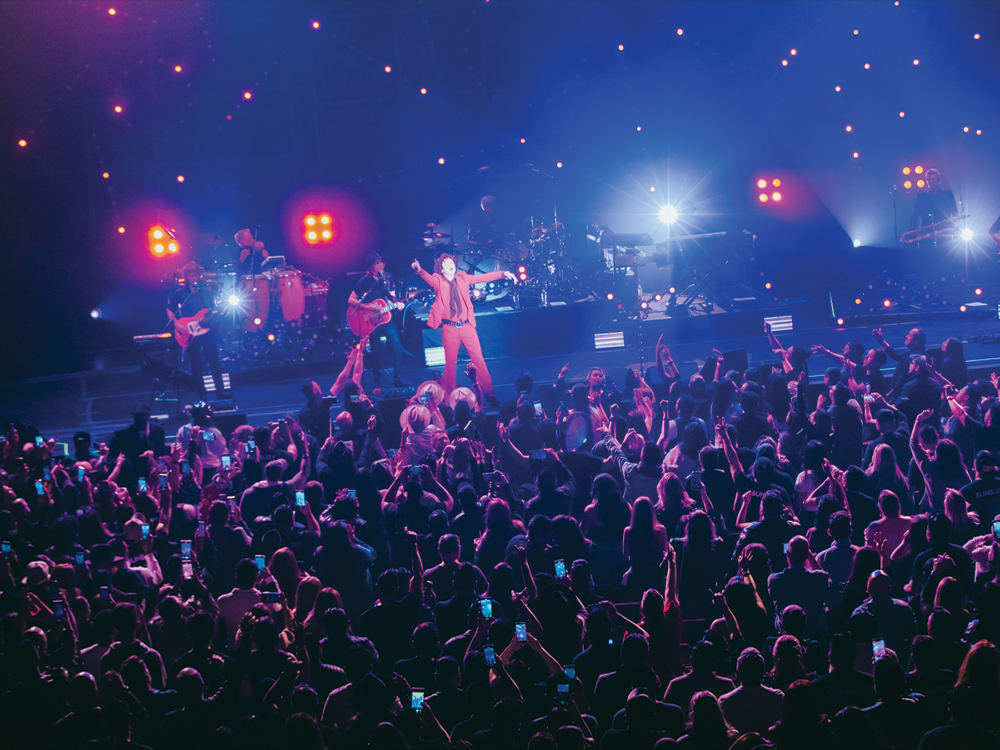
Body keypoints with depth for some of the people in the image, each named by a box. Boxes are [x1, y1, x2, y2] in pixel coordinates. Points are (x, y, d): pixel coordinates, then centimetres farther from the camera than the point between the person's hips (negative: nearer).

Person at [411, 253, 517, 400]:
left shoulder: (462, 278, 9)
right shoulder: (438, 282, 1)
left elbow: (482, 278, 7)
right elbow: (427, 278, -17)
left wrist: (503, 274, -1)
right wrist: (419, 270, -40)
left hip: (467, 326, 2)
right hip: (449, 328, -2)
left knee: (479, 360, 1)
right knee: (450, 363, 4)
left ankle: (488, 392, 10)